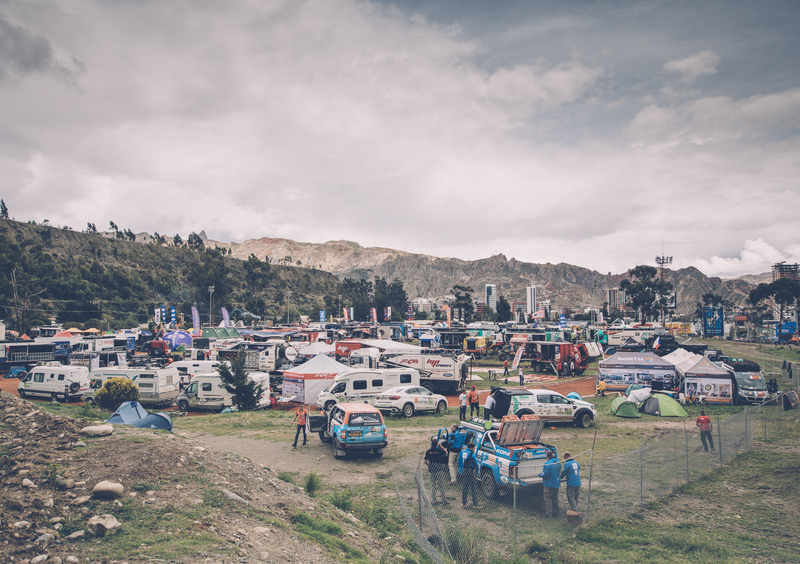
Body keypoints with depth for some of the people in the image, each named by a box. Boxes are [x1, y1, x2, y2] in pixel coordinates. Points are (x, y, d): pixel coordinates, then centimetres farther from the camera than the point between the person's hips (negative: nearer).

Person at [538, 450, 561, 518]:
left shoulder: (547, 464, -21)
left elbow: (545, 474, -22)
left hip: (549, 484, -7)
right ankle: (555, 513, 25)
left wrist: (540, 475, -4)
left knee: (548, 499, 1)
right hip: (557, 484, 7)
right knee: (555, 499, 17)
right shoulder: (558, 463, 3)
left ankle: (549, 514, 1)